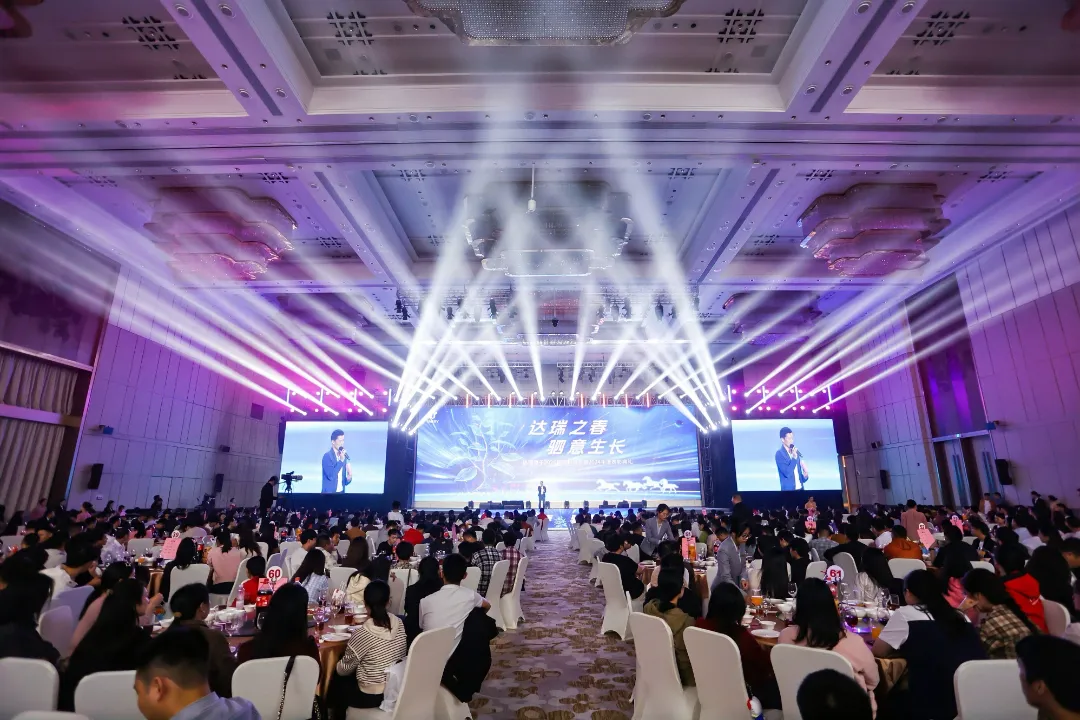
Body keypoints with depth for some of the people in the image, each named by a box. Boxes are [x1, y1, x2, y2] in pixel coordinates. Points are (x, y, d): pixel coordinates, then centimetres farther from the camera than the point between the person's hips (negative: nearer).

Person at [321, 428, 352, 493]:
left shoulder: (343, 457, 8)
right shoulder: (327, 456, -10)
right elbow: (331, 476, -22)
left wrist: (348, 478, -8)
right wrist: (341, 461, -19)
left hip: (341, 492, 6)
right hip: (329, 492, -6)